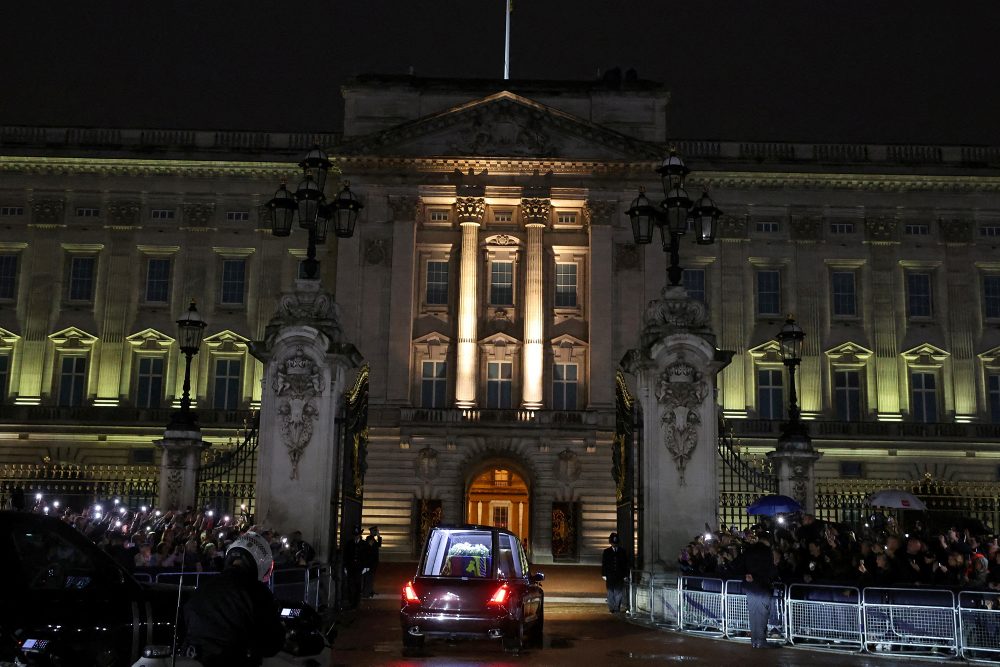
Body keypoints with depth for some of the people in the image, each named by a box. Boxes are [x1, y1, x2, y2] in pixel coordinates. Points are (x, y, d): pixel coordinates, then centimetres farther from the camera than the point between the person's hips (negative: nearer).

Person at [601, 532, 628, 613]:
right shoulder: (606, 552, 4)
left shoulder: (622, 551, 5)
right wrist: (604, 575, -3)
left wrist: (625, 575, 1)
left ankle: (617, 608, 2)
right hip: (610, 576, 0)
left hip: (620, 576, 0)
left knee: (619, 592, -3)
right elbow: (603, 564, 4)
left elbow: (626, 564, 6)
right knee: (611, 593, 3)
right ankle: (611, 608, 9)